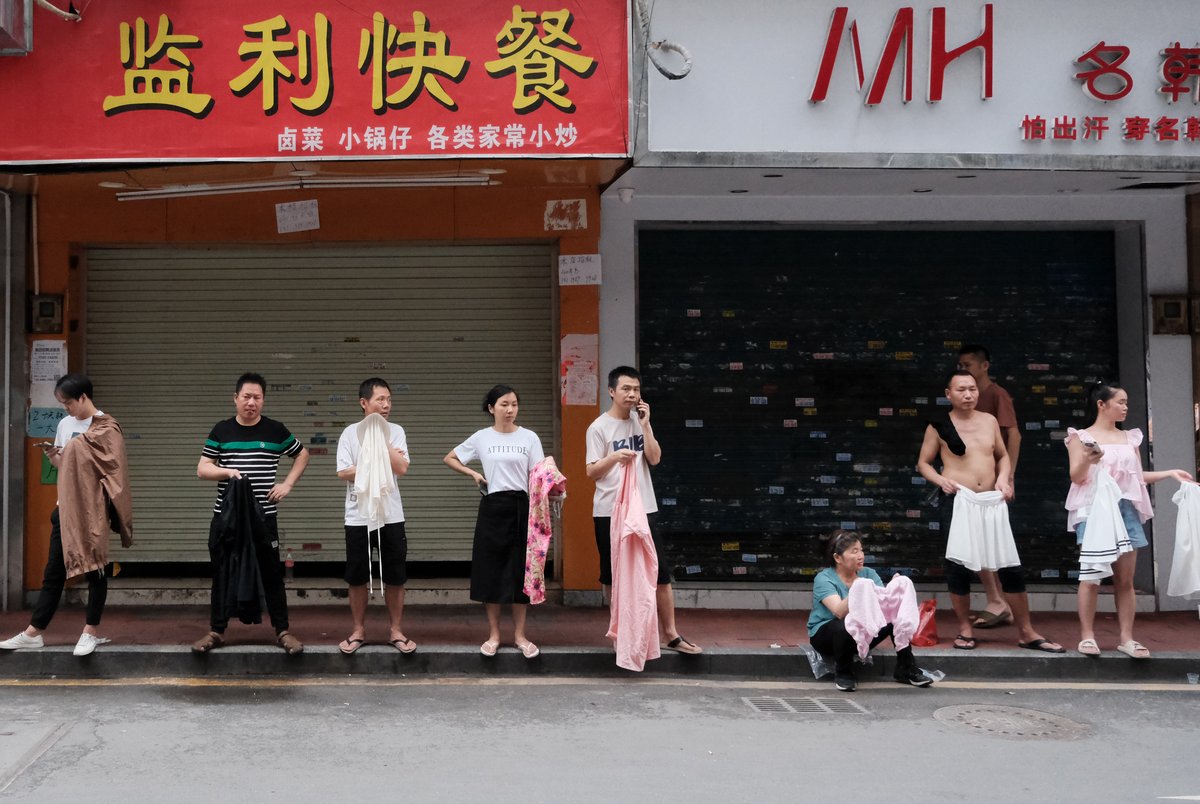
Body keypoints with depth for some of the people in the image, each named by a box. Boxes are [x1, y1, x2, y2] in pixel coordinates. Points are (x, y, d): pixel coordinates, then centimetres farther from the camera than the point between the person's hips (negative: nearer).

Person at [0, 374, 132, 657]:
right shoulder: (65, 424, 10)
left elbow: (112, 469, -9)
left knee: (95, 568, 3)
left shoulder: (106, 428, -8)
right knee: (54, 570, 8)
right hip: (66, 506, 6)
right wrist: (52, 455, -2)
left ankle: (91, 631, 11)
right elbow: (64, 466, 16)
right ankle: (34, 632, 11)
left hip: (93, 507, -6)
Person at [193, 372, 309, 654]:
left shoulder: (276, 430, 1)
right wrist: (227, 471, -18)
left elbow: (302, 455, 15)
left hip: (264, 517, -1)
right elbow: (202, 469, 2)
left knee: (271, 575, 3)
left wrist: (287, 484, 2)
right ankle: (217, 631, 18)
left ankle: (282, 631, 11)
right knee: (222, 574, 8)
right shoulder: (221, 430, 3)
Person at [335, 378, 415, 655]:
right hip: (358, 515, -1)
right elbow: (344, 472, -8)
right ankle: (358, 630, 21)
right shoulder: (351, 433, 0)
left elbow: (402, 469, -9)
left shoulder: (395, 431, 3)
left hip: (391, 514, 1)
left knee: (395, 577, 5)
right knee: (357, 577, 8)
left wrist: (383, 441, -10)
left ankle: (395, 631, 17)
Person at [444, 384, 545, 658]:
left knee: (521, 570, 2)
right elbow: (449, 458, 15)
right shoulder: (481, 438, 4)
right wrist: (473, 473, 0)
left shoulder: (529, 437, 2)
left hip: (521, 507, 0)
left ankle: (519, 635, 13)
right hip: (492, 507, 1)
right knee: (490, 570, 3)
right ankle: (493, 634, 14)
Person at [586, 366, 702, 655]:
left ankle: (671, 634, 8)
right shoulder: (599, 427, -4)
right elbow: (591, 472, -6)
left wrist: (645, 424, -7)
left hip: (643, 508, 3)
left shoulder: (640, 421, 9)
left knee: (661, 573, 1)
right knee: (612, 576, 7)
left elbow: (655, 459, -1)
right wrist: (615, 457, -23)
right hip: (609, 511, -3)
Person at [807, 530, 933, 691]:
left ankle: (906, 669, -2)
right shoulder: (823, 579, -17)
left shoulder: (868, 574, -1)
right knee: (846, 626, -38)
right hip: (825, 635, -5)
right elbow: (839, 612, -33)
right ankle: (843, 673, -12)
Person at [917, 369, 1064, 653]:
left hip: (992, 502, 3)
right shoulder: (939, 426, 0)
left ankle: (1027, 633, 11)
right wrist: (941, 480, -12)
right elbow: (923, 463, 6)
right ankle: (965, 629, 17)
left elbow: (1002, 455, 21)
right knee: (958, 565, 1)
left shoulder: (989, 420, 10)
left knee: (1010, 565, 2)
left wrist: (1003, 479, 3)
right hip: (958, 501, -3)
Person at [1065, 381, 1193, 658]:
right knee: (1091, 574, -8)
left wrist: (1170, 473, 12)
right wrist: (1087, 460, -24)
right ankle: (1087, 635, -2)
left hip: (1127, 509, 5)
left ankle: (1126, 637, 6)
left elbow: (1137, 476, 20)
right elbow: (1076, 477, -5)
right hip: (1094, 509, -5)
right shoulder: (1081, 436, 2)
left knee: (1125, 578, 3)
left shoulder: (1130, 438, 16)